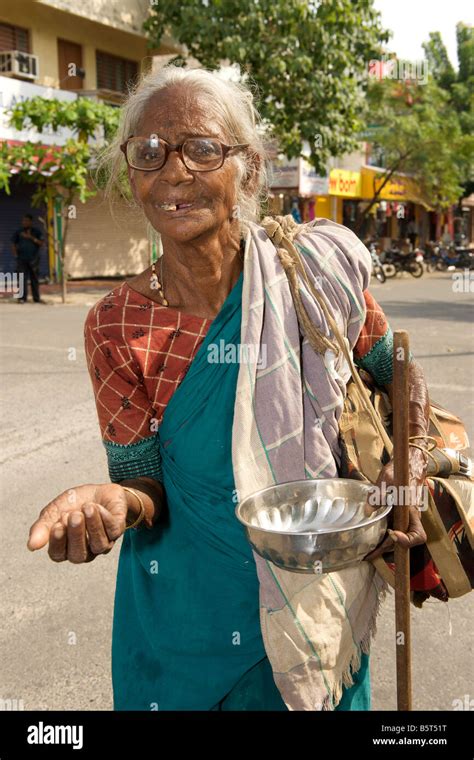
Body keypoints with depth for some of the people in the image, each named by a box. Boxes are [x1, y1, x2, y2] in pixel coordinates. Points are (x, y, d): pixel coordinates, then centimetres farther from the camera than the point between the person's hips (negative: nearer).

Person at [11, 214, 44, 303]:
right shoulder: (18, 232, 5)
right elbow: (13, 243, 10)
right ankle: (22, 298, -5)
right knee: (23, 278, -7)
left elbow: (41, 243, -6)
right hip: (22, 259, -1)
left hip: (34, 259, 1)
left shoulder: (37, 232, 4)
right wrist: (15, 255, 1)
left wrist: (31, 237, -17)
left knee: (35, 279, 4)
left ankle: (36, 298, 12)